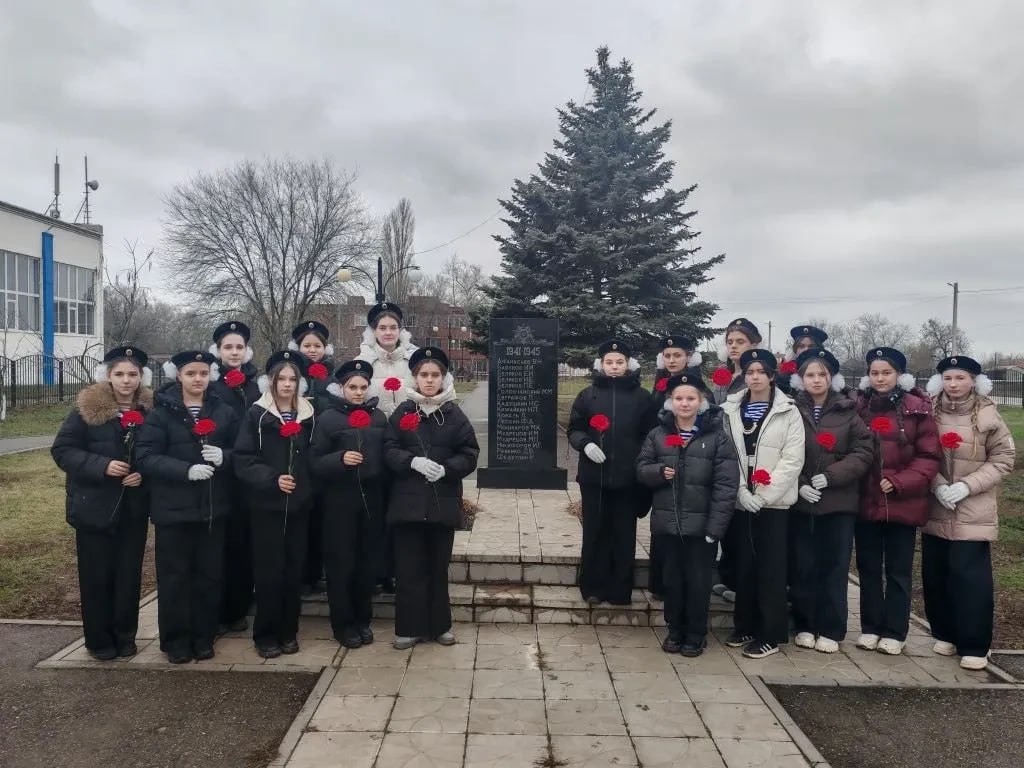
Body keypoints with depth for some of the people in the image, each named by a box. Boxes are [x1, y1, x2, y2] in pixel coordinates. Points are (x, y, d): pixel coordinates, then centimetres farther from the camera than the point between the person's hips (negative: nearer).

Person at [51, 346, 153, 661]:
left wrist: (144, 474, -10)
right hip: (94, 507, -2)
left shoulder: (150, 411, 1)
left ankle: (125, 636, 23)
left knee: (129, 574, 9)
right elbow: (62, 450, -8)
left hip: (135, 508, 3)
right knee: (97, 576, 5)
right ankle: (99, 640, 19)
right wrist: (102, 466, -20)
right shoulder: (87, 408, -6)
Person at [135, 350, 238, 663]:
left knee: (210, 575, 9)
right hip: (173, 508, -2)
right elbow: (146, 457, -11)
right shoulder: (161, 412, -3)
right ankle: (176, 641, 18)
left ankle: (203, 638, 23)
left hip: (213, 507, 3)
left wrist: (223, 457, -16)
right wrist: (186, 470, -23)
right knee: (174, 577, 4)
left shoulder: (224, 411, 6)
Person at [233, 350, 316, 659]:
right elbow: (243, 460, -8)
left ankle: (288, 631, 20)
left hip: (299, 504, 3)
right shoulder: (256, 415, -3)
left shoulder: (308, 416, 8)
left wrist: (308, 485, 1)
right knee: (268, 571, -1)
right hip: (266, 504, -3)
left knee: (294, 570, 7)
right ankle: (265, 635, 12)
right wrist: (272, 479, -19)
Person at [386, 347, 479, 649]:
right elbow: (389, 451, -1)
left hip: (443, 503, 0)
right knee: (409, 568, 3)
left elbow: (470, 454, 0)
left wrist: (446, 469, -16)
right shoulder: (402, 412, 3)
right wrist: (413, 462, -19)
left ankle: (439, 625, 24)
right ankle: (409, 627, 15)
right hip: (408, 502, 0)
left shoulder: (454, 414, 3)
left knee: (438, 567, 10)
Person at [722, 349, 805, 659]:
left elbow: (792, 459, -7)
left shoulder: (788, 412, -1)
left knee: (771, 568, 1)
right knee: (744, 566, 10)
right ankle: (746, 627, 23)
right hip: (741, 502, 3)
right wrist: (741, 491, -11)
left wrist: (763, 496, -13)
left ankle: (771, 634, 10)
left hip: (774, 502, -3)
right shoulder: (730, 410, 6)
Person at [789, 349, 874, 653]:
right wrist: (799, 484, -12)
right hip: (800, 501, 0)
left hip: (839, 502, 0)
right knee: (802, 567, 5)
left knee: (834, 567, 5)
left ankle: (830, 630, 15)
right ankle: (804, 626, 19)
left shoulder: (848, 411, 3)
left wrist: (831, 476, -13)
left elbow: (864, 452, -2)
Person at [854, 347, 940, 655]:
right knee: (868, 568, 12)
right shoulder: (858, 407, 3)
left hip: (902, 504, -2)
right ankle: (870, 627, 24)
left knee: (898, 571, 8)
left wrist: (900, 482, -16)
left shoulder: (917, 409, -5)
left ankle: (894, 632, 19)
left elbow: (929, 456, -6)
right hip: (866, 502, 3)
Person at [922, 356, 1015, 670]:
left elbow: (1004, 459, -3)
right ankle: (944, 634, 26)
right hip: (935, 511, 3)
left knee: (971, 578, -4)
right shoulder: (930, 413, 2)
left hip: (973, 513, -3)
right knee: (935, 576, 9)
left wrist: (966, 485, -13)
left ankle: (974, 646, 9)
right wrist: (937, 485, -12)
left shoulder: (987, 415, -5)